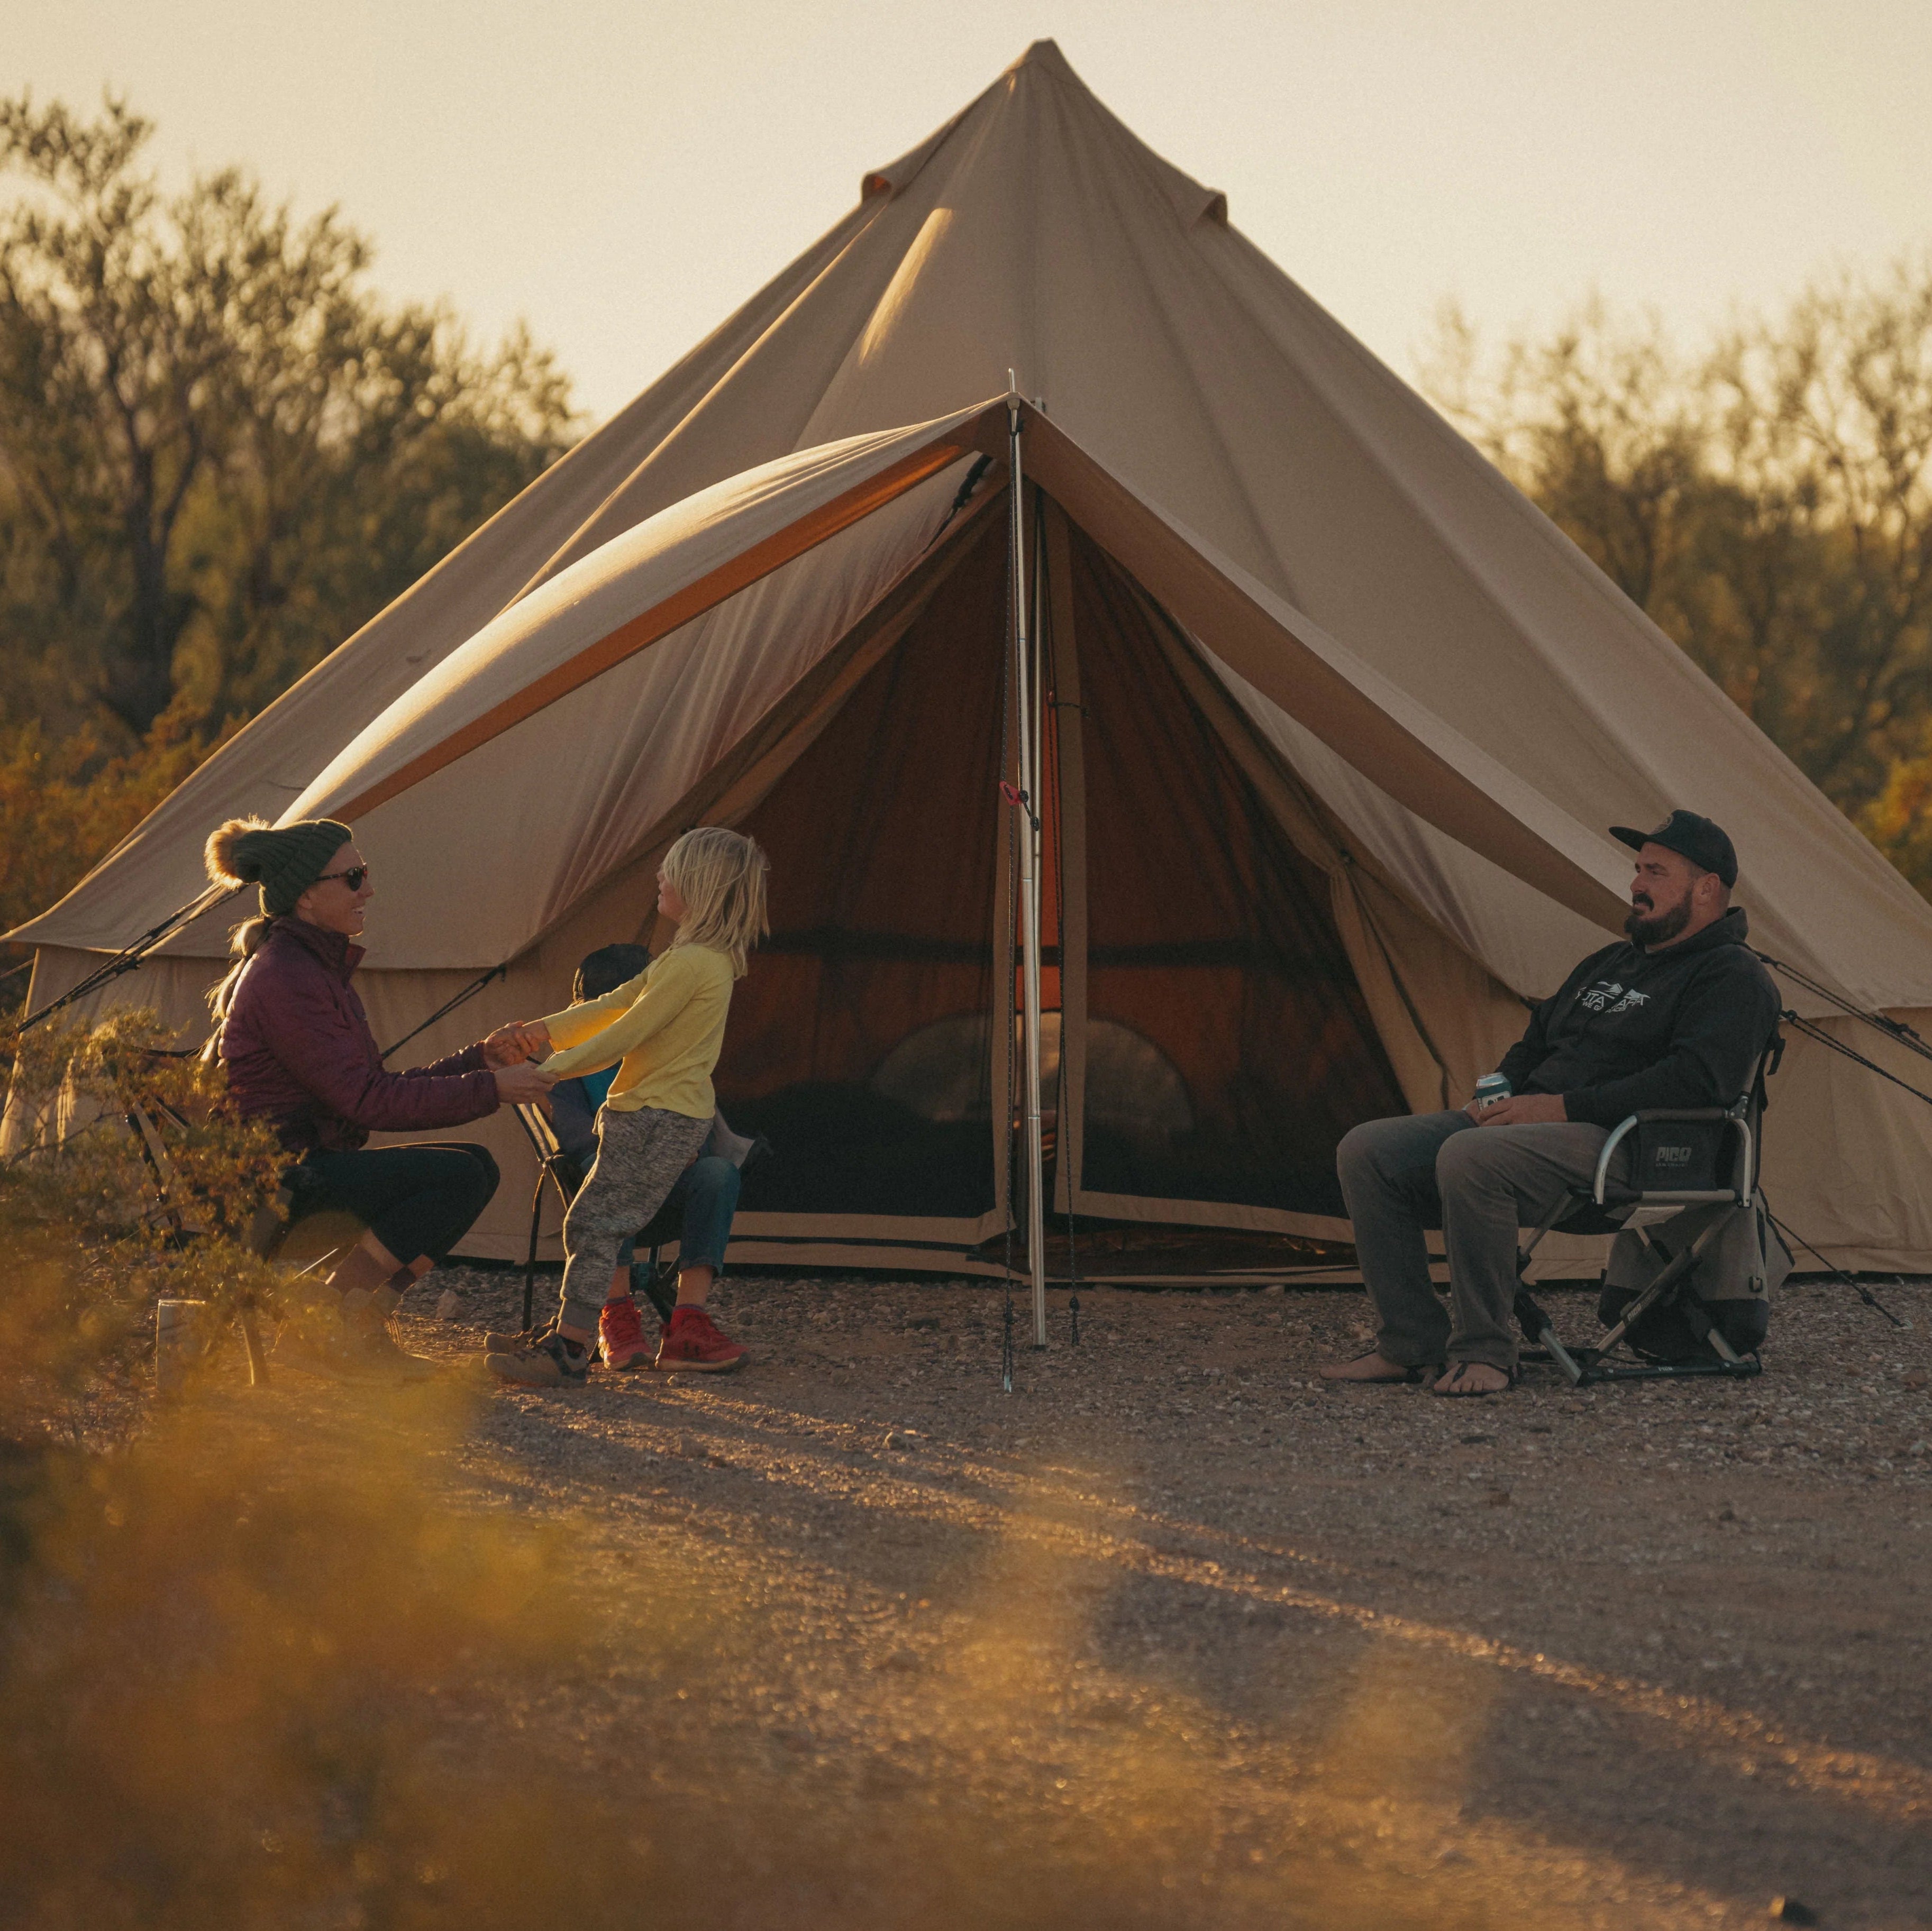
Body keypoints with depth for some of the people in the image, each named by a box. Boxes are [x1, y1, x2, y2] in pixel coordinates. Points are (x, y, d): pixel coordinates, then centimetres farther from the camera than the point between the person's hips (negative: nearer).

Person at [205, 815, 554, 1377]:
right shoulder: (284, 978, -17)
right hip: (266, 1182, -10)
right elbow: (365, 1100, -20)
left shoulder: (314, 966, 17)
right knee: (456, 1176, -20)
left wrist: (480, 1058, 9)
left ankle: (366, 1325, 2)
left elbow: (377, 1089, 17)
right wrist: (489, 1089, -16)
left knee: (476, 1166, 5)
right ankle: (323, 1325, -13)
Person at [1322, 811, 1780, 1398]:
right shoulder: (1609, 964, 27)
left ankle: (1483, 1352, -25)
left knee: (1470, 1159, -36)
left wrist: (1566, 1107, -18)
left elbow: (1695, 1080, -18)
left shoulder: (1732, 977, -2)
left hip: (1617, 1149, -9)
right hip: (1527, 1121, 9)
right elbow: (1535, 1044, 33)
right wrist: (1499, 1097, 8)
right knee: (1367, 1152, -6)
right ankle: (1415, 1345, -7)